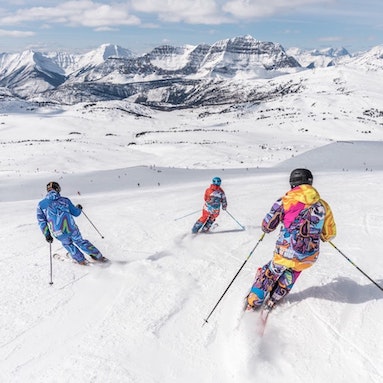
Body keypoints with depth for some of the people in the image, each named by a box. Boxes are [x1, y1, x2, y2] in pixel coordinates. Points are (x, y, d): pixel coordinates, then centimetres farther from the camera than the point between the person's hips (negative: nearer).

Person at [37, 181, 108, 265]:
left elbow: (41, 221, 4)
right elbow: (76, 213, 13)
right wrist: (79, 208, 34)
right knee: (80, 241, 25)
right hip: (72, 229, 0)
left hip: (59, 234, 0)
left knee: (67, 244, 32)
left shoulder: (41, 204, 6)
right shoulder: (64, 200, 5)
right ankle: (99, 256, 28)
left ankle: (81, 260, 34)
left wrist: (47, 234, 10)